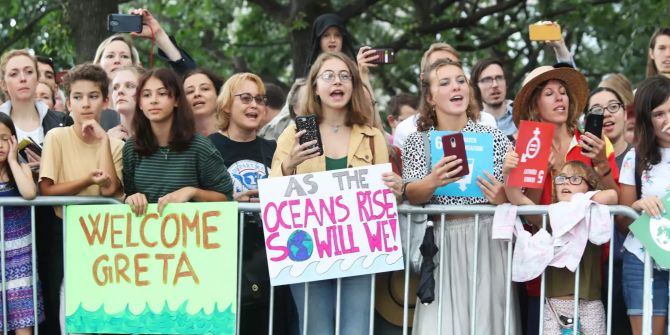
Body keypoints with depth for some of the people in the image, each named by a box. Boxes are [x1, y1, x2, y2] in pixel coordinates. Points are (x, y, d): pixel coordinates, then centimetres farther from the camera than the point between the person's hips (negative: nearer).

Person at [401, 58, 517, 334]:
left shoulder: (495, 138, 4)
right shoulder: (417, 142, 6)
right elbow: (412, 195, -5)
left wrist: (504, 198, -18)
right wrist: (434, 181, -27)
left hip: (488, 241, 0)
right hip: (440, 243, 0)